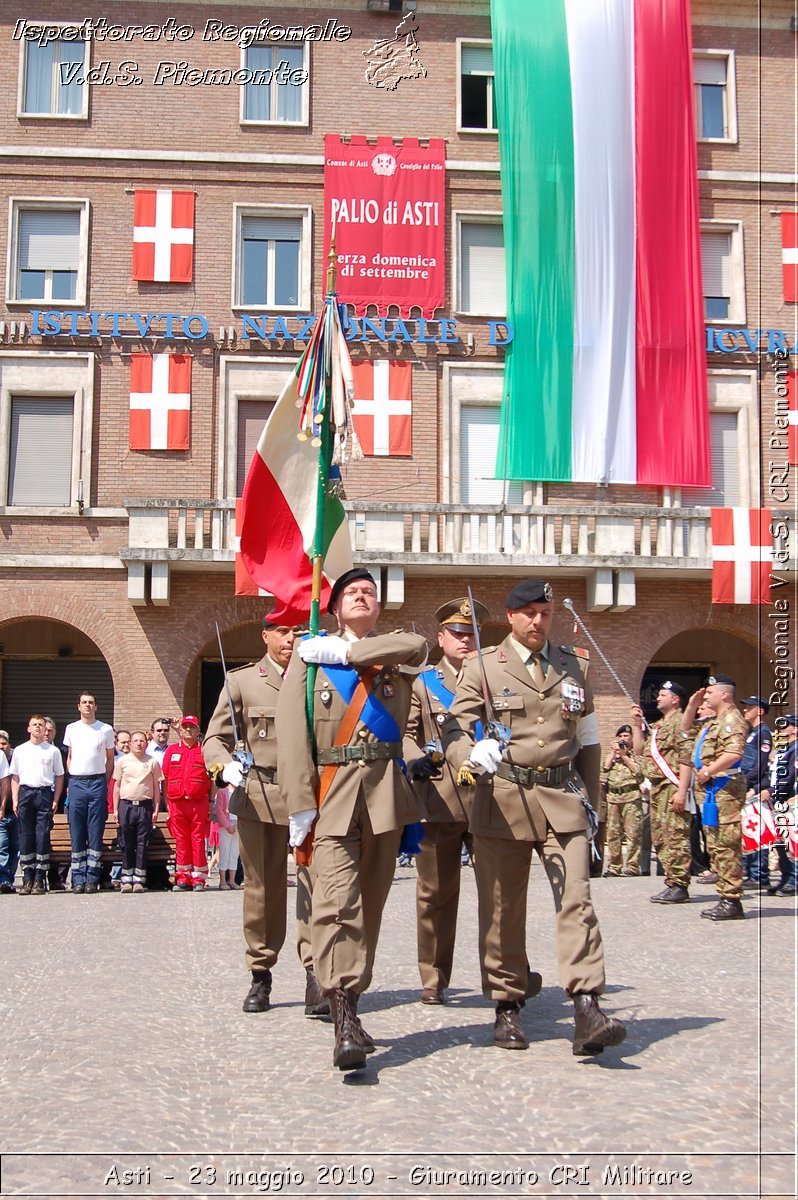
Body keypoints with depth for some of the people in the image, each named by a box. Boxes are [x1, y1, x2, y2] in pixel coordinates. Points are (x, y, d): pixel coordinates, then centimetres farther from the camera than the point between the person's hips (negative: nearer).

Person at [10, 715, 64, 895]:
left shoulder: (53, 751, 6)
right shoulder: (20, 750, 11)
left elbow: (59, 777, 7)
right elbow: (15, 777, 12)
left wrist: (55, 800, -1)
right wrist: (15, 800, 4)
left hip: (44, 794, -2)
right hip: (25, 793, 2)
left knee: (42, 836, -5)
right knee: (25, 836, 3)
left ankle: (40, 880, -1)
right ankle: (28, 878, 8)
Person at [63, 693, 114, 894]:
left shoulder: (106, 730, 5)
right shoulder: (71, 729, 11)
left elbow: (110, 758, 10)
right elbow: (69, 757, 17)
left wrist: (105, 783, 1)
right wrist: (73, 781, 6)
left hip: (97, 782, -2)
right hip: (76, 783, 2)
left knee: (96, 833, -1)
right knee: (77, 833, 2)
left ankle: (92, 878, 3)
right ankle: (78, 879, 6)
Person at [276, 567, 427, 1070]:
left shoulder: (395, 652, 16)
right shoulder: (310, 657, 11)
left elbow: (419, 646, -10)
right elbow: (291, 732, 2)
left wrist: (345, 652, -8)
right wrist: (300, 804, -8)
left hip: (386, 789, 3)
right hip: (331, 790, -3)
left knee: (371, 900, 7)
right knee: (336, 899, -15)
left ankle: (351, 999, 17)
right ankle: (344, 1017, -20)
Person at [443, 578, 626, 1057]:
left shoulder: (574, 666, 13)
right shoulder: (483, 666, 4)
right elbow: (454, 729, -2)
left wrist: (590, 800, 16)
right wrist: (473, 756, -24)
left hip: (563, 800, 1)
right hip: (502, 801, -1)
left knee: (577, 899, -11)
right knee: (502, 909, 5)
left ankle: (588, 1009, -15)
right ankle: (508, 1008, 17)